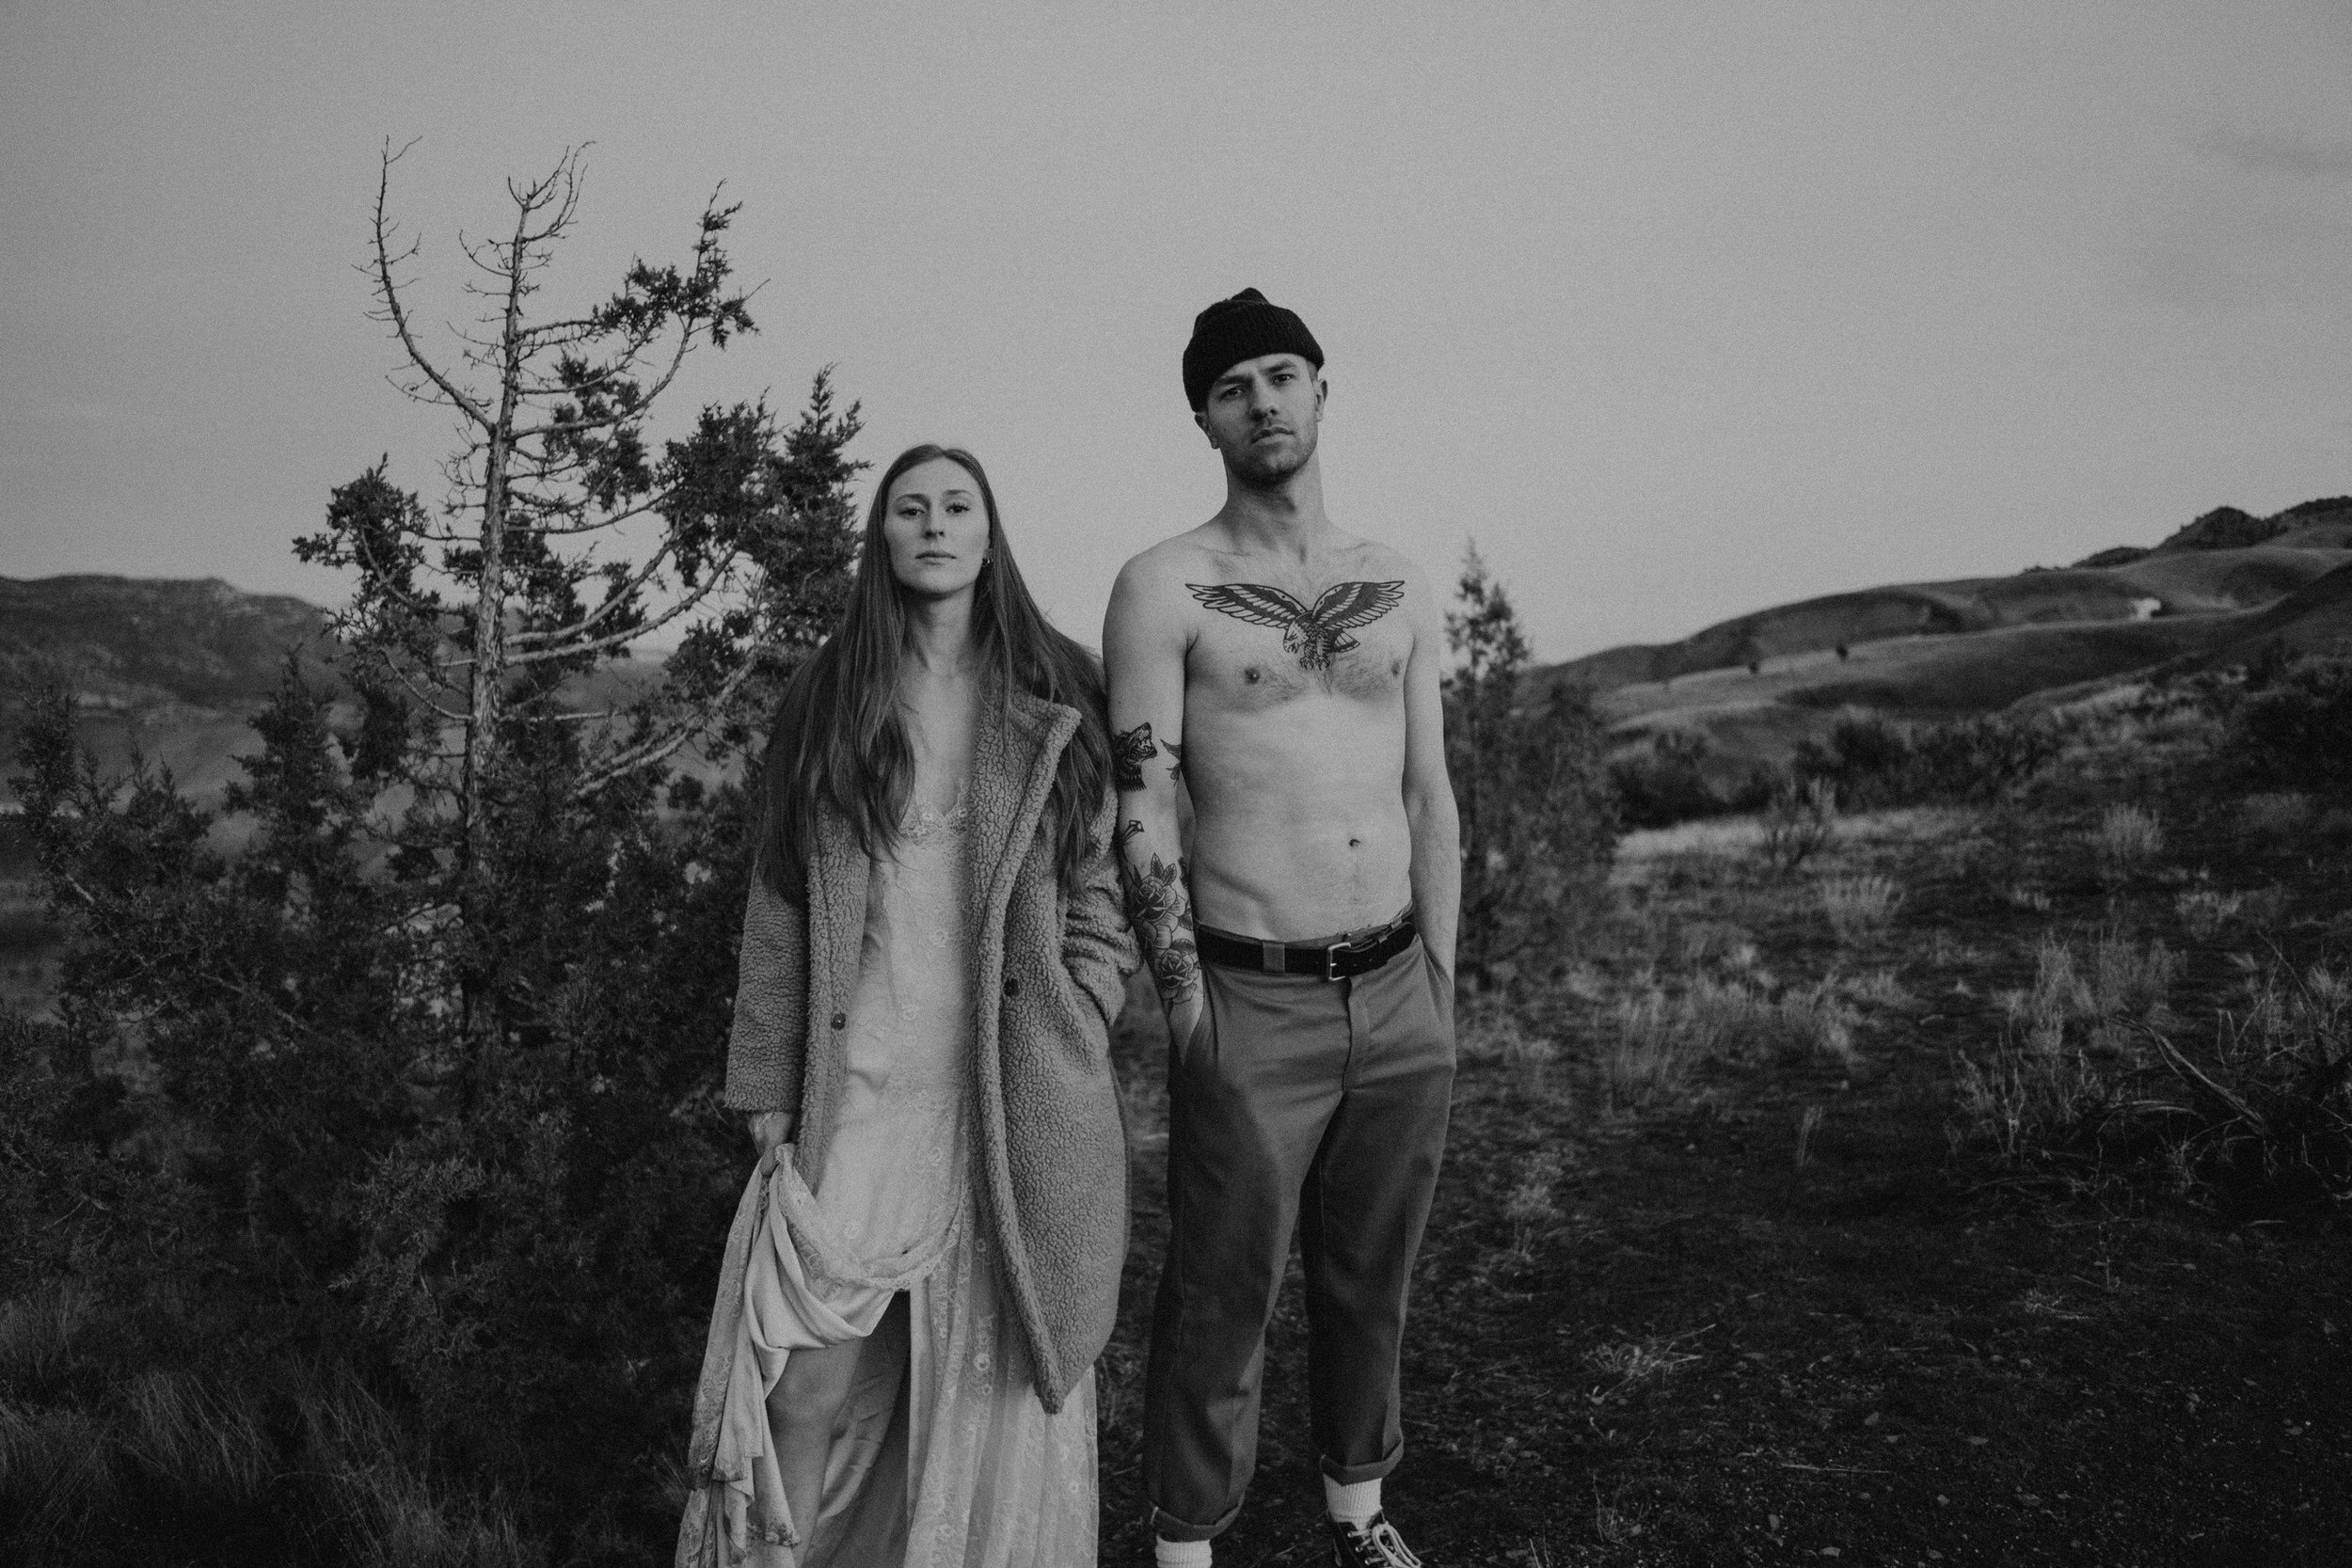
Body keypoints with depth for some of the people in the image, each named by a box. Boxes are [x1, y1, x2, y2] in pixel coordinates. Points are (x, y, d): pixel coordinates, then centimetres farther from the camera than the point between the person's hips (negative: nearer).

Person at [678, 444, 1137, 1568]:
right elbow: (776, 913, 6)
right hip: (858, 1096, 1)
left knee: (995, 1381, 7)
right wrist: (770, 1097, 2)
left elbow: (1101, 902, 6)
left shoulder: (1058, 704, 5)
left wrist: (1066, 1045, -4)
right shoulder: (823, 706, 8)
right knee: (812, 1386, -2)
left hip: (1010, 1096, 0)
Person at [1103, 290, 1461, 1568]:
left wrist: (1438, 990, 10)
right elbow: (1141, 812, -8)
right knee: (1222, 1299, 4)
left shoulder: (1399, 590, 10)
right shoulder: (1165, 587, -4)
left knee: (1370, 1277, 18)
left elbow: (1431, 799, 12)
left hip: (1401, 998, 5)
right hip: (1253, 1006, -4)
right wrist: (1185, 1001, -11)